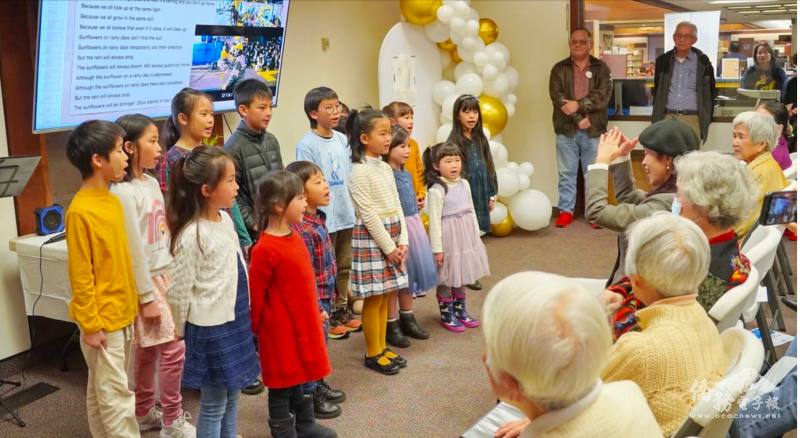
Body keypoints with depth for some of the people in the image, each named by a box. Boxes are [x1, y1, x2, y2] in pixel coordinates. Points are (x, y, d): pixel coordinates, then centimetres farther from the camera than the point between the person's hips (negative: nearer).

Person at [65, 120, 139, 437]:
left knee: (101, 390, 18)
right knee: (115, 393, 1)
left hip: (122, 312, 8)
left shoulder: (112, 200, 5)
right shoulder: (80, 211, -19)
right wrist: (91, 324, -15)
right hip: (102, 317, -8)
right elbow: (81, 276, -17)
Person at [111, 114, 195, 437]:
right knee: (173, 348, -5)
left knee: (148, 348, 16)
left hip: (164, 274, 8)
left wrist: (173, 275, 15)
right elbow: (134, 250, -18)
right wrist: (147, 296, -16)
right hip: (145, 279, -8)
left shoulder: (152, 182, 7)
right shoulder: (124, 193, -18)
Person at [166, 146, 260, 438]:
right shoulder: (192, 236, -21)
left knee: (232, 396, 19)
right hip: (211, 327, -8)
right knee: (214, 404, 7)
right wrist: (180, 331, -3)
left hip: (236, 319, 8)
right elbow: (179, 290, -14)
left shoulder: (225, 219, 4)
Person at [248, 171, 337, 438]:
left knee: (300, 375, 22)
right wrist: (255, 328, -8)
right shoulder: (266, 249, -23)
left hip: (302, 323, 9)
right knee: (282, 383, 7)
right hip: (280, 330, -8)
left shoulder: (294, 236, 3)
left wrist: (316, 310, 19)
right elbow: (255, 294, -16)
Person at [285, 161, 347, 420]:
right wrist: (317, 306, -19)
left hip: (324, 298, 9)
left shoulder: (317, 219, 5)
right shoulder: (301, 229, -26)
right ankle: (309, 398, 21)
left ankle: (318, 386, 40)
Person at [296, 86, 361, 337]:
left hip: (346, 215, 6)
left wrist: (354, 205, 11)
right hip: (324, 219, -6)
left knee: (344, 266, 17)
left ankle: (341, 310, 31)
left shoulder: (343, 140, 7)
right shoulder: (307, 145, -12)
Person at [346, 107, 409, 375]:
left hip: (391, 235, 8)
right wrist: (389, 247, -13)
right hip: (370, 237, -8)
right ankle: (373, 354, 11)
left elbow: (396, 206, 11)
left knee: (385, 295, 13)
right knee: (374, 298, 0)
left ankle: (382, 347, 24)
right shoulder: (359, 172, -15)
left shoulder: (385, 168, 10)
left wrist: (402, 241, 2)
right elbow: (369, 215, -16)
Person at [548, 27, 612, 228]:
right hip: (566, 129, 0)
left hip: (593, 130, 0)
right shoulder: (559, 69, 5)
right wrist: (578, 119, -14)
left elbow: (603, 96, -8)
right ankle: (566, 211, 14)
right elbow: (557, 97, -7)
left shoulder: (601, 68, 6)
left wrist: (579, 104, -19)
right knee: (567, 173, 6)